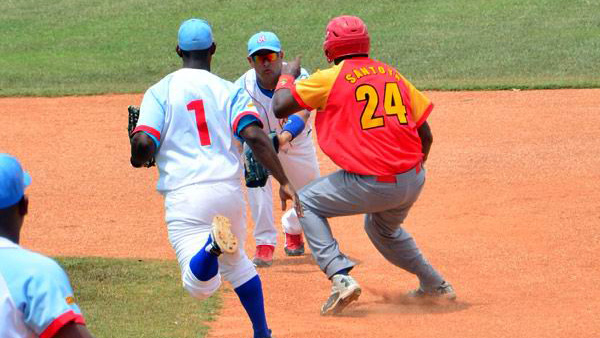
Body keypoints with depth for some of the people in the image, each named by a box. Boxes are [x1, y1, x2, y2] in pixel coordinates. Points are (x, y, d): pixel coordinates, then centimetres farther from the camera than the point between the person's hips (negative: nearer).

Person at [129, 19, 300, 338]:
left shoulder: (159, 91, 3)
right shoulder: (229, 90, 7)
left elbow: (142, 143, -8)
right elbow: (254, 135, -8)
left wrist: (137, 159, 16)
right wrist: (283, 182, -7)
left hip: (184, 195, -3)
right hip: (229, 189, 3)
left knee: (200, 285, -11)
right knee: (236, 262, 29)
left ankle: (213, 244, -42)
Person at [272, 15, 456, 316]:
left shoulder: (330, 79, -5)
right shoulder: (392, 75, 11)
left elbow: (280, 107, -5)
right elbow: (425, 135, 12)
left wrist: (287, 75, 15)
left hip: (373, 185, -6)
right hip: (413, 182, 6)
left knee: (306, 203, 15)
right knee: (383, 229, 35)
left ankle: (340, 276, 0)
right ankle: (434, 285, 40)